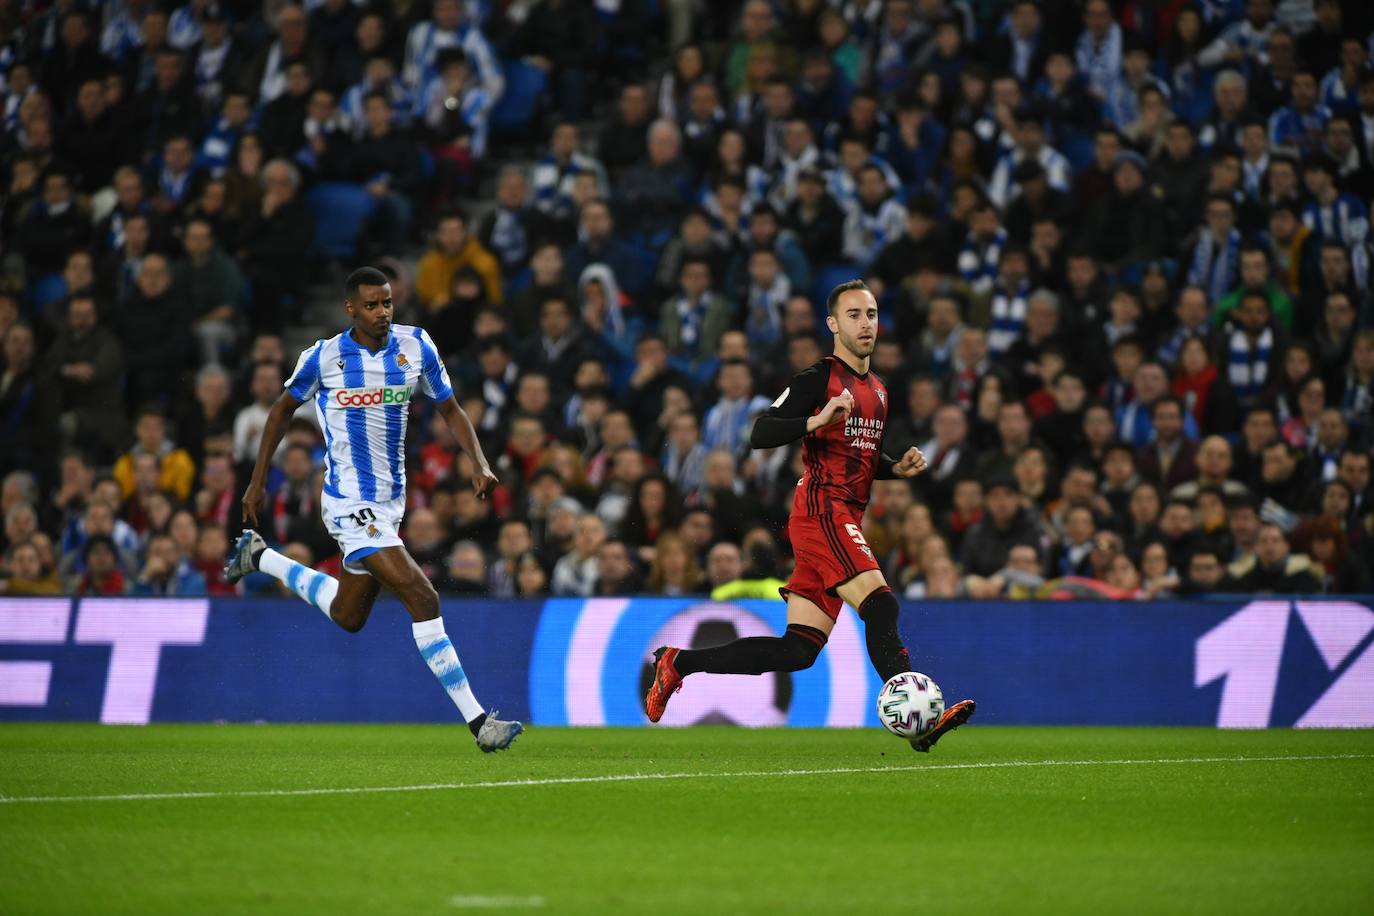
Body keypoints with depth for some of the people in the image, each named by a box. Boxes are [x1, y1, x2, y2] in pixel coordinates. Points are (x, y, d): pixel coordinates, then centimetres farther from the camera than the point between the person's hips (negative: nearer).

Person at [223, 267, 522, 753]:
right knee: (422, 598, -19)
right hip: (351, 504, -6)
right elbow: (283, 408, 6)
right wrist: (257, 481, 8)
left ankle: (259, 557, 41)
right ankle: (477, 721, -19)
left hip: (391, 499, 6)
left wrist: (479, 462, -8)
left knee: (348, 616, 20)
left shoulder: (416, 346, 0)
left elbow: (450, 409, 9)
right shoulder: (324, 357, -9)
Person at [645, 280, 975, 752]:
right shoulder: (818, 378, -6)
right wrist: (817, 420, -27)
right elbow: (760, 435, -13)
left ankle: (679, 662, 14)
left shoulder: (878, 391, 20)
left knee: (799, 650, 4)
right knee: (881, 604, -24)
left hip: (846, 521, 9)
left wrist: (897, 466, 13)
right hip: (821, 512, -9)